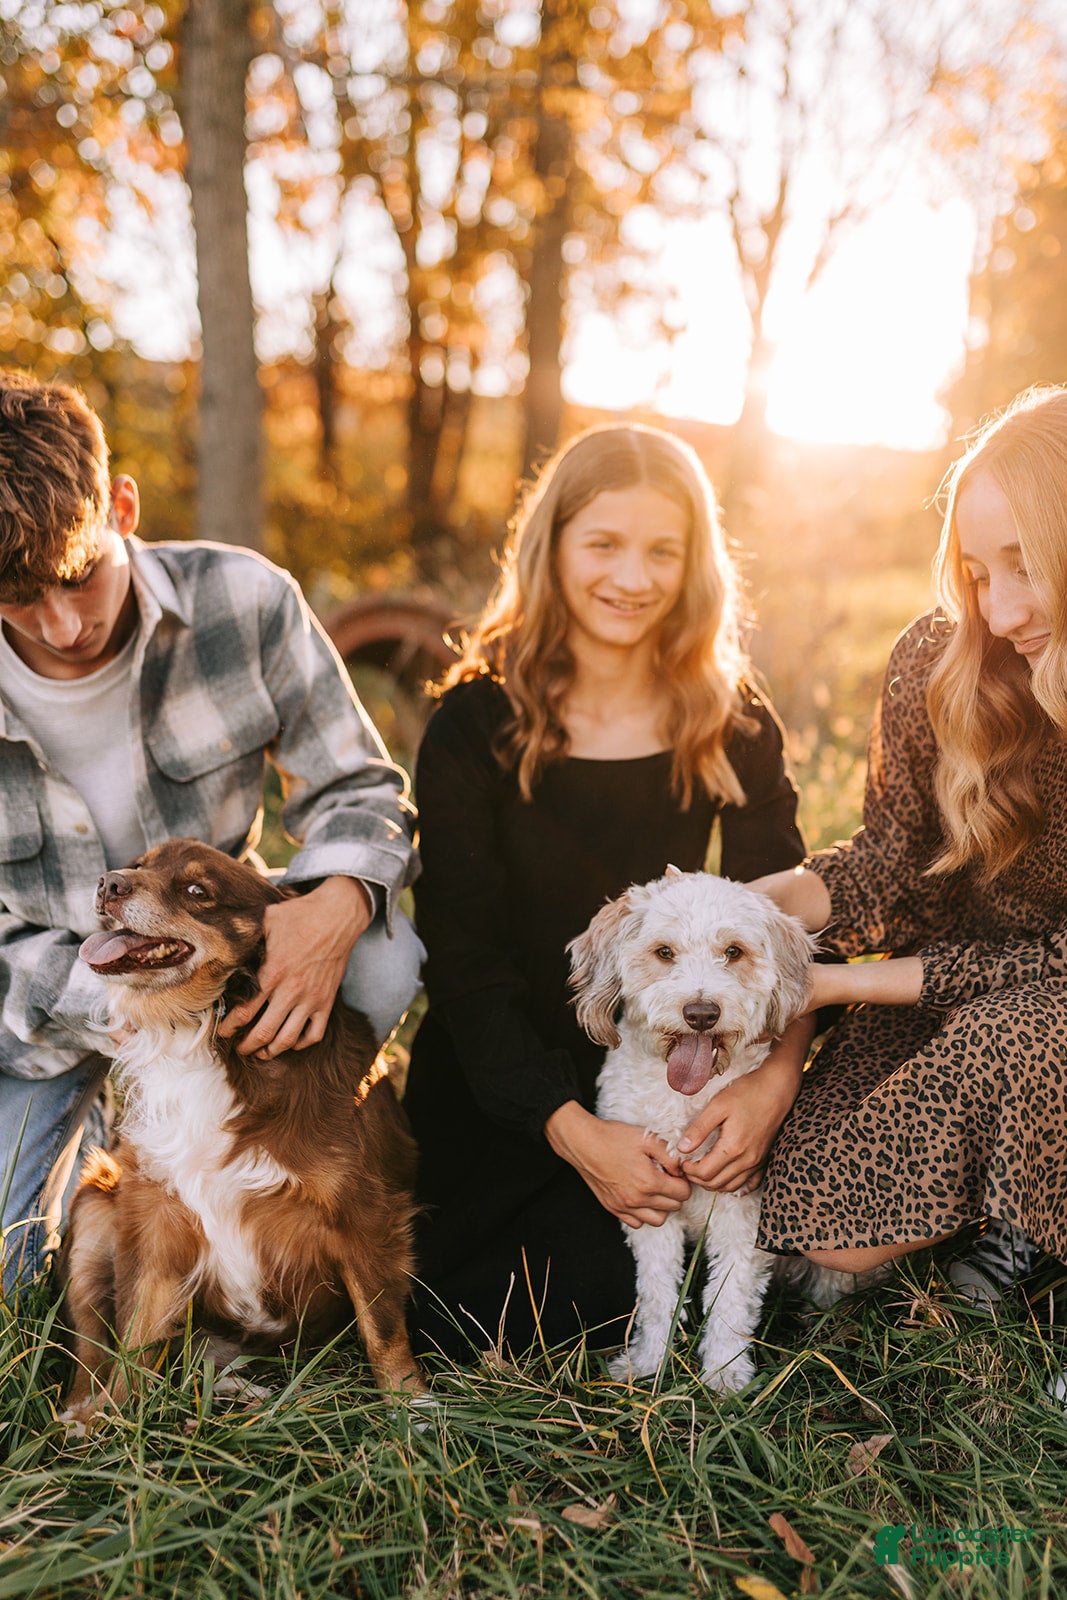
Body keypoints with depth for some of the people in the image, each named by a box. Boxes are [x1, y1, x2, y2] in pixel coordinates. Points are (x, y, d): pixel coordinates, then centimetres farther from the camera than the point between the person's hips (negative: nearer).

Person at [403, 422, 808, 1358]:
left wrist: (777, 1074, -26)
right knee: (458, 1332, -11)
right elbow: (461, 955, -11)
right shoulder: (479, 721, -9)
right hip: (499, 1083, 0)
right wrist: (571, 1130, -22)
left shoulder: (734, 728, -2)